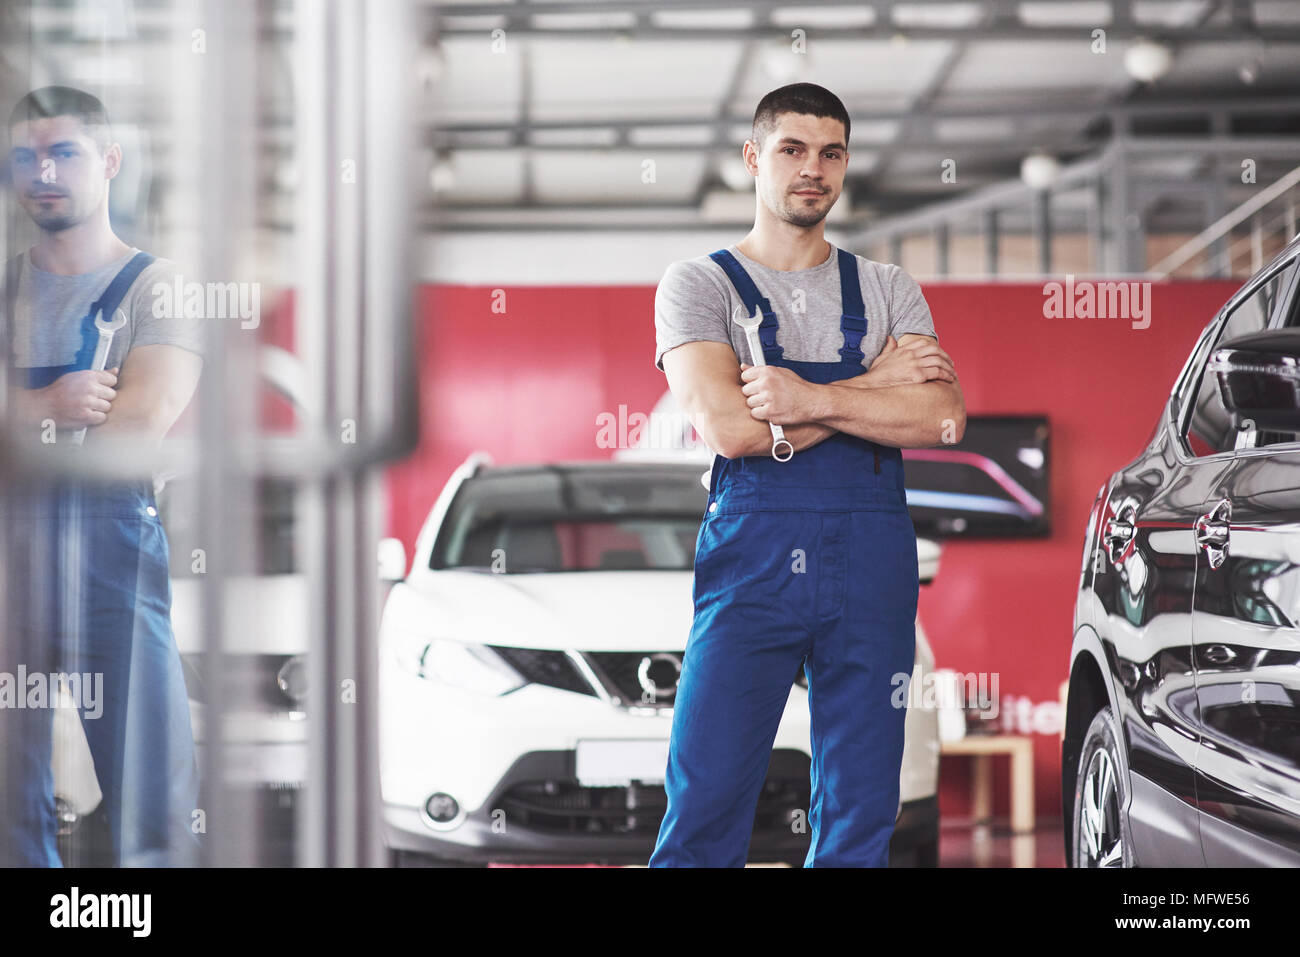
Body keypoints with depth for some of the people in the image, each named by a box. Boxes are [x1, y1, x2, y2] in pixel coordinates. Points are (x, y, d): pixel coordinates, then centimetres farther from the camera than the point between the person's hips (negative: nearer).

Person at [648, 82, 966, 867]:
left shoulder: (889, 290, 16)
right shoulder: (700, 284, 7)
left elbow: (943, 417, -1)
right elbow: (729, 428, -10)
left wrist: (812, 399, -12)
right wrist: (876, 386, -3)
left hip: (871, 559, 3)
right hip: (751, 556, -3)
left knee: (861, 816, 3)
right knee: (705, 808, -8)